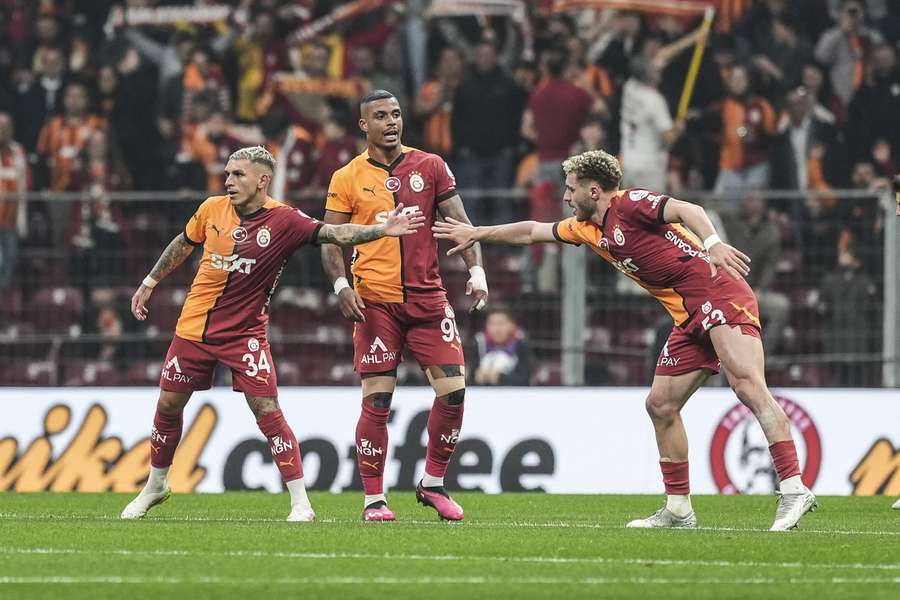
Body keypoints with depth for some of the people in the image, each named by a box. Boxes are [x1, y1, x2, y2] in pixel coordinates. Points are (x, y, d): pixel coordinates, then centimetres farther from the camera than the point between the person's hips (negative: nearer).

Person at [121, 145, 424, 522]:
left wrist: (383, 229, -37)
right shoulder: (212, 209, -2)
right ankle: (155, 487, 32)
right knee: (168, 406, 10)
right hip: (194, 328, 4)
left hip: (244, 332, -4)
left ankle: (301, 504, -10)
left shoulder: (284, 221, -13)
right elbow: (183, 244, 15)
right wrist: (149, 283, 23)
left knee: (267, 411, -14)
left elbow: (333, 233, -23)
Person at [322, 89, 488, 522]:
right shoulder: (347, 178, 3)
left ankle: (432, 483, 13)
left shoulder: (430, 167, 7)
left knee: (453, 390, -5)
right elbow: (330, 242, 4)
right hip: (375, 302, -2)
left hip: (428, 298, 2)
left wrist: (476, 270, -8)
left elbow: (460, 223, 6)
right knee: (376, 400, -5)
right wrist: (341, 284, -13)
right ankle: (373, 499, 3)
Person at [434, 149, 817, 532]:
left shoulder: (629, 204, -7)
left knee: (746, 383, -24)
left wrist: (713, 243, -40)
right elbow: (532, 232, 35)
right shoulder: (588, 229, 20)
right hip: (689, 318, 10)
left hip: (718, 295, -10)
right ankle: (678, 508, 17)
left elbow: (688, 211, -22)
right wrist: (476, 234, 43)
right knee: (661, 404, 10)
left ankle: (793, 491, -34)